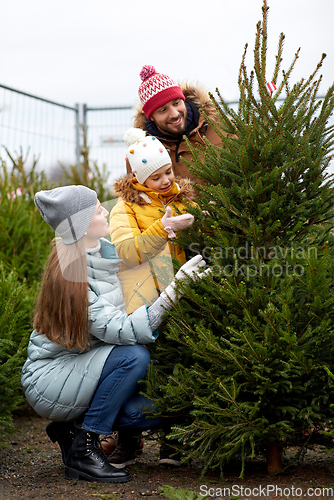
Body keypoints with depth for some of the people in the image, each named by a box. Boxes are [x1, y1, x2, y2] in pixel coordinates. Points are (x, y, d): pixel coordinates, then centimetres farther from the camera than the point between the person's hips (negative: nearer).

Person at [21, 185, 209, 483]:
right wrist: (174, 290, -37)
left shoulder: (107, 251, 0)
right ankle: (83, 450, -16)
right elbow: (122, 331, -31)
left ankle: (71, 428, 9)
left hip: (82, 372, 7)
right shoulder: (70, 274, -24)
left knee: (151, 412, -13)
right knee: (134, 356, -28)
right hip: (48, 378, -7)